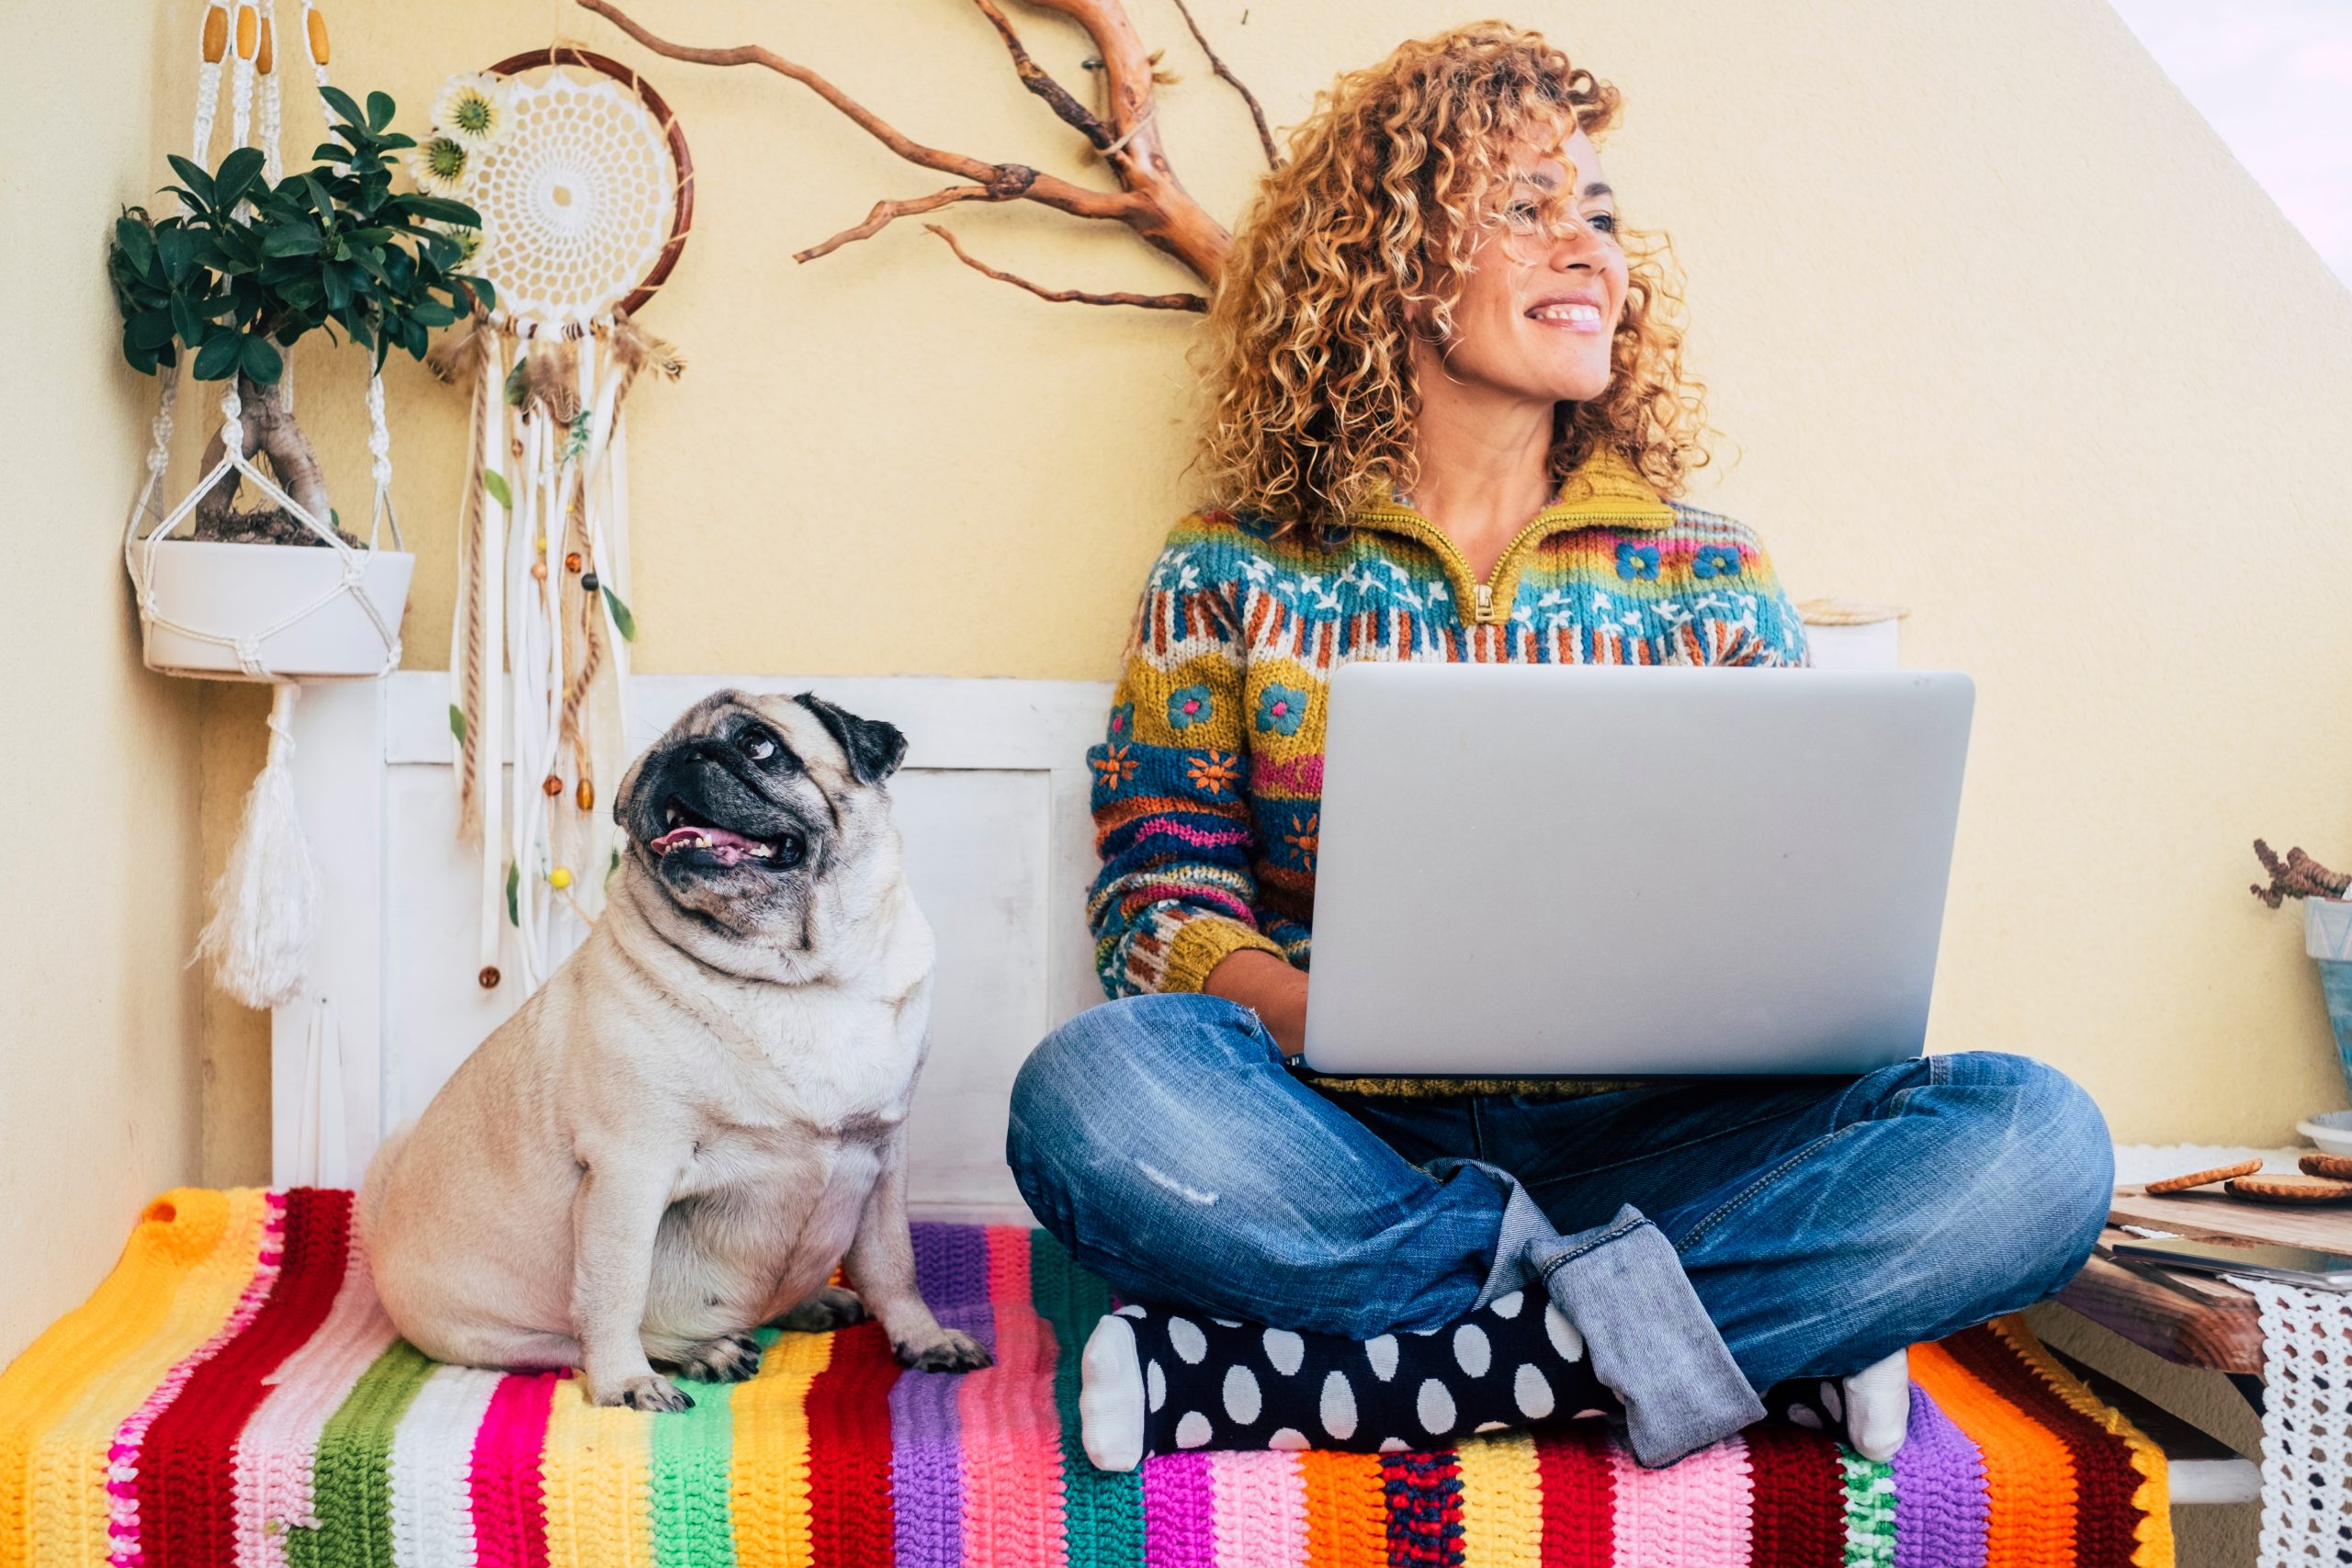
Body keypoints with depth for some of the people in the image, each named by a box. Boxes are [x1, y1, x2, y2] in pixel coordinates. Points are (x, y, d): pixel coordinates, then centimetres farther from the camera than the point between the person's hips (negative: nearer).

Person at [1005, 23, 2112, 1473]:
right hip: (1346, 1147, -1)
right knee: (1096, 1090, -34)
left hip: (1647, 1140, 2)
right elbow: (1161, 910, 1)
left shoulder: (1712, 581, 12)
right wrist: (1322, 1017, -21)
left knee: (2037, 1138, -24)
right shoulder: (1233, 576, 7)